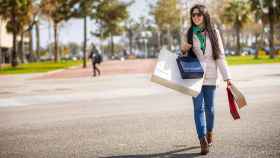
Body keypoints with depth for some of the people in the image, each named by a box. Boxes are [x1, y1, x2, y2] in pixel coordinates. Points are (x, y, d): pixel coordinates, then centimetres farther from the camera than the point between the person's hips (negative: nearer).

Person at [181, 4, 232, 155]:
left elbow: (220, 56, 2)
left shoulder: (213, 32, 2)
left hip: (210, 76, 0)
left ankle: (209, 133, 33)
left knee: (209, 107, 9)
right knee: (198, 108, -9)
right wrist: (183, 50, -9)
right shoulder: (189, 33, 5)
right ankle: (203, 141, -15)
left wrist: (227, 77, -4)